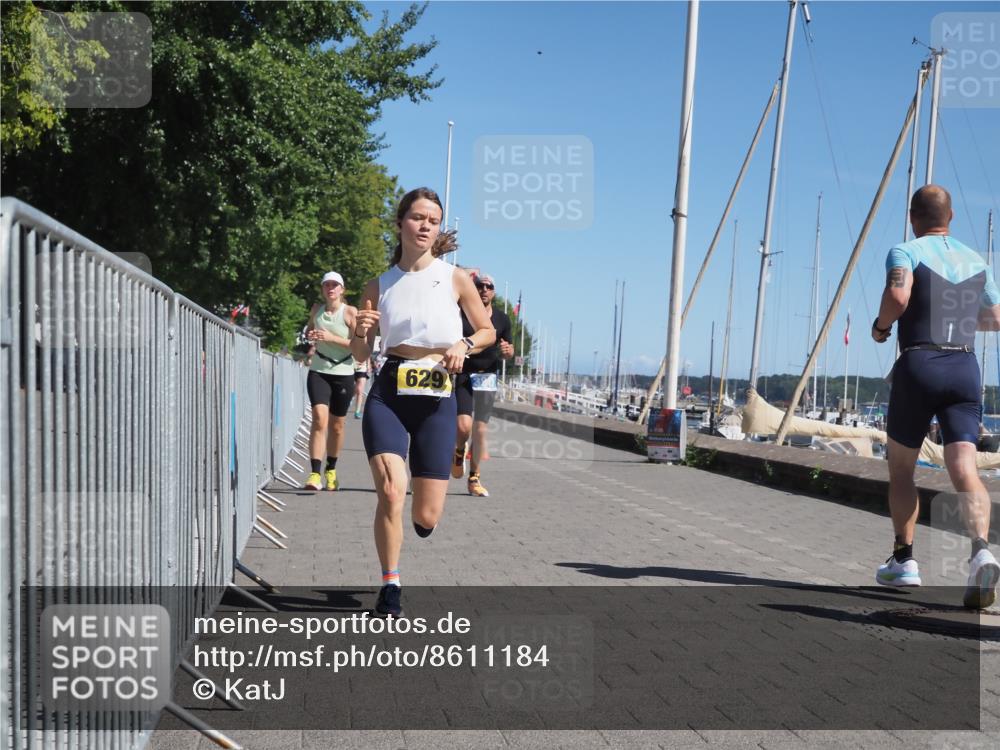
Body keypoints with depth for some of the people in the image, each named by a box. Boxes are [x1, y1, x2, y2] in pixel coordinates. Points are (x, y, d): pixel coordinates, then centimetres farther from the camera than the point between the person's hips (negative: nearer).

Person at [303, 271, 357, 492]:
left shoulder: (350, 312, -3)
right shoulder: (316, 310, 6)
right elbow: (308, 332, 24)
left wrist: (332, 338, -19)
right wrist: (310, 337, 0)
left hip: (343, 374, -1)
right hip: (318, 372, 1)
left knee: (336, 425, 10)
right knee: (320, 419, -17)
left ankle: (331, 470, 31)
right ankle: (315, 474, -20)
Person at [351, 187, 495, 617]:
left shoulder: (456, 279, 2)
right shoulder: (379, 286, 5)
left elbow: (488, 331, 13)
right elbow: (360, 355, 11)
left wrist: (465, 345, -9)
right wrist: (362, 331, -11)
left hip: (437, 400, 0)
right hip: (388, 396, 0)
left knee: (427, 516, 2)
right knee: (391, 491, -20)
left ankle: (419, 517, 42)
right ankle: (390, 589, -2)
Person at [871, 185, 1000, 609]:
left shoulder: (906, 252, -2)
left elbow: (898, 296, -22)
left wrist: (880, 326, -4)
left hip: (918, 366, -3)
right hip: (965, 367, 3)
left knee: (900, 467, 13)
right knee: (964, 469, -6)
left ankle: (903, 560, 16)